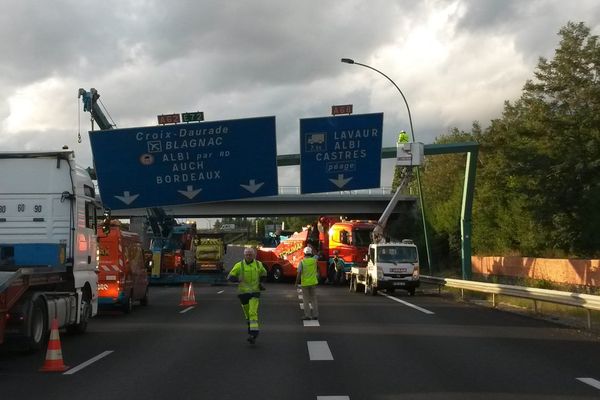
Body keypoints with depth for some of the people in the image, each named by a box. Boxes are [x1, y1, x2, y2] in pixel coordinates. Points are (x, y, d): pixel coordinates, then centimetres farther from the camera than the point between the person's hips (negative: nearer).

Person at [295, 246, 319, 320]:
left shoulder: (302, 262, -12)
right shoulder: (314, 260, -2)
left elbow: (299, 273, -16)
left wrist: (297, 282, -3)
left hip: (305, 283, -3)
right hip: (313, 282, 3)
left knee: (306, 300, 6)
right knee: (314, 299, 11)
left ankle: (307, 315, 4)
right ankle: (315, 315, 11)